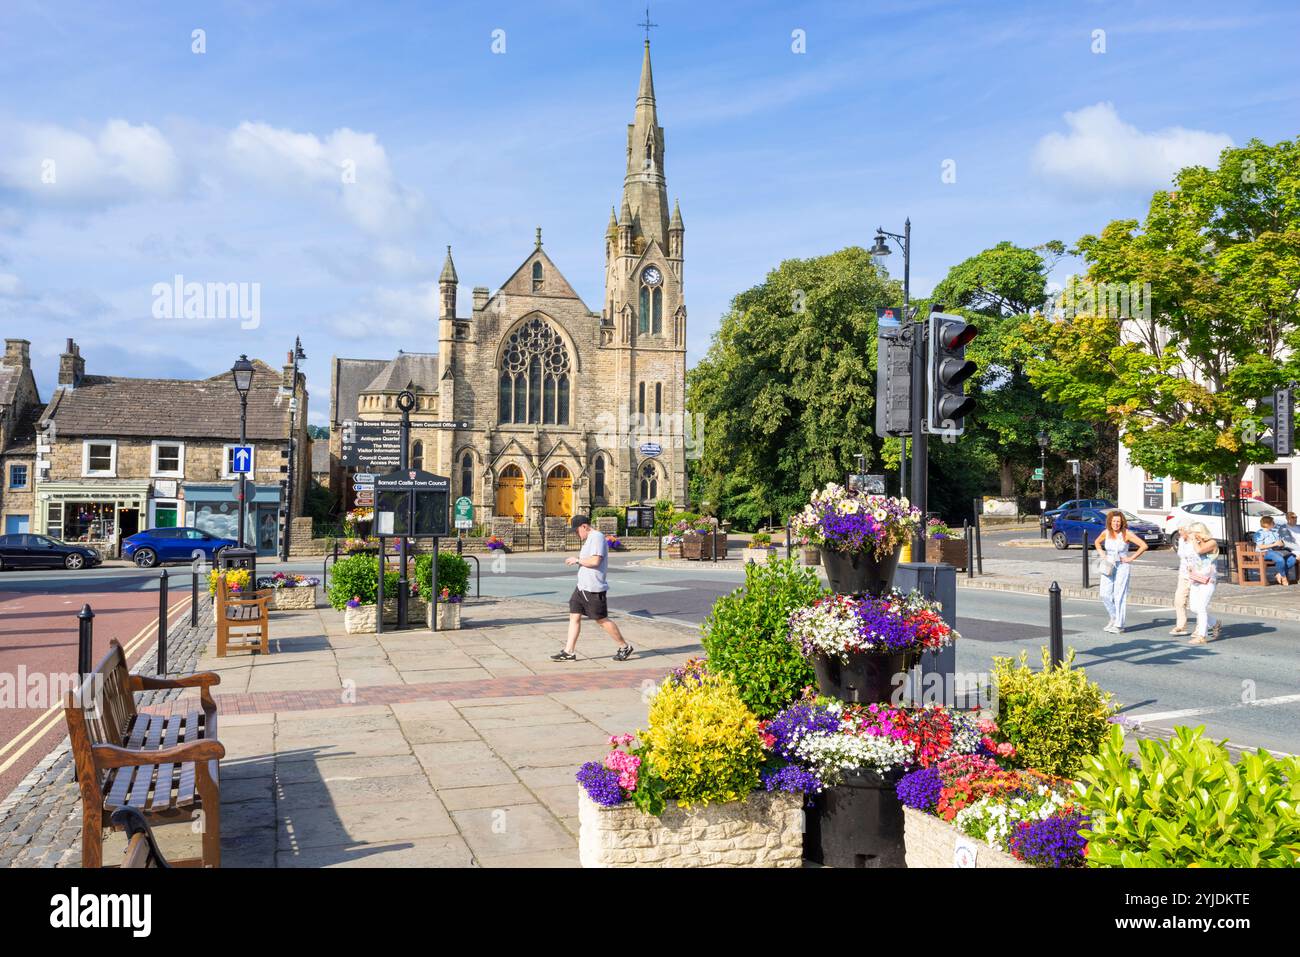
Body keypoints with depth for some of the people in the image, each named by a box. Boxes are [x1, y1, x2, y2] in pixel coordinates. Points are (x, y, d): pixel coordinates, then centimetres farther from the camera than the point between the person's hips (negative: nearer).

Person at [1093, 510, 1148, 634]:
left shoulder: (1126, 534, -12)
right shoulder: (1106, 533, 0)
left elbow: (1143, 545, -12)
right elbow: (1097, 542, 21)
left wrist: (1131, 558, -11)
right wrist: (1102, 554, 6)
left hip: (1122, 566, -4)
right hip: (1108, 566, 4)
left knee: (1119, 595, -6)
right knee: (1105, 594, 1)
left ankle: (1119, 625, 0)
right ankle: (1114, 618, 24)